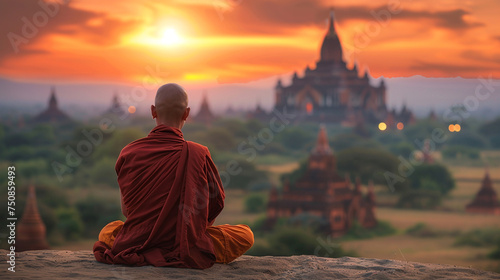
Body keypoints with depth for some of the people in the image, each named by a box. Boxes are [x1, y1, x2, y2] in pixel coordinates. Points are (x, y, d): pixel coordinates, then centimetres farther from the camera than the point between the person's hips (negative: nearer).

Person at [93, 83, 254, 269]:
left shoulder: (129, 153, -4)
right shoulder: (197, 154, -11)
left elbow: (126, 210, 7)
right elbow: (216, 204, 2)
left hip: (134, 246, 3)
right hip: (187, 251, -3)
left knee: (108, 230, 39)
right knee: (245, 234, 18)